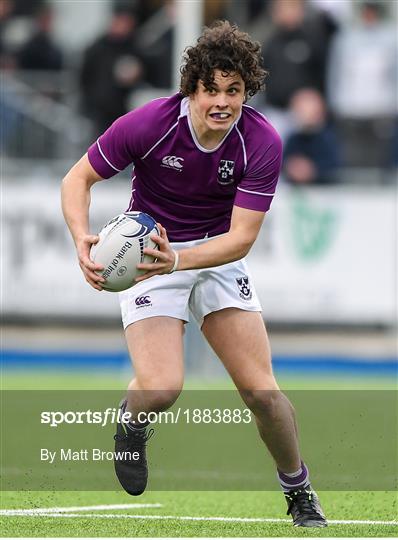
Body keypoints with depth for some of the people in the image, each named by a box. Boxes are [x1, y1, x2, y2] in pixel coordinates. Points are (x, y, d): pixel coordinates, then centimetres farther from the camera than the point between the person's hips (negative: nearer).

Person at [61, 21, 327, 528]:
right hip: (146, 250, -2)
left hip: (219, 254, 2)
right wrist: (82, 238, -29)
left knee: (260, 389, -7)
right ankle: (132, 422, 16)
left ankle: (299, 494, 18)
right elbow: (78, 178, -10)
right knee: (161, 388, -21)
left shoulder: (262, 143, -20)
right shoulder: (149, 124, -23)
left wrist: (178, 259, -37)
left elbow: (241, 236, -20)